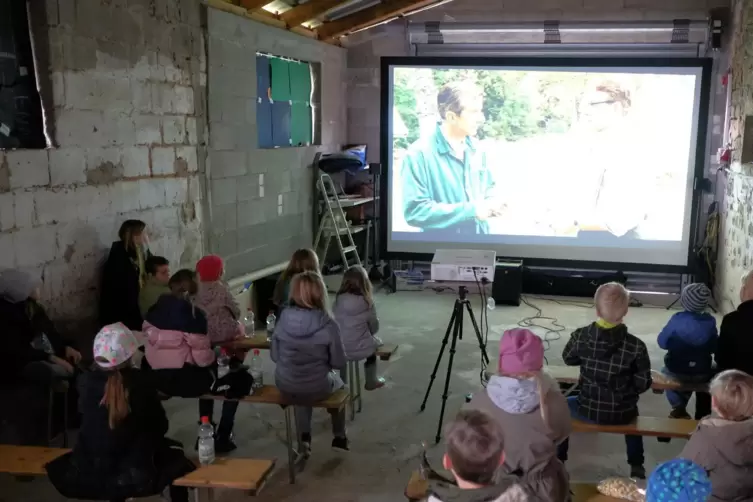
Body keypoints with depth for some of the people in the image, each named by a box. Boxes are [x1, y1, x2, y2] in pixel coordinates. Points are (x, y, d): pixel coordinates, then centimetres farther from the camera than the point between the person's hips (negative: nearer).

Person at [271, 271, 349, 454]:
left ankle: (304, 437, 36)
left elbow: (274, 356, 1)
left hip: (286, 388, 3)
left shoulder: (283, 319, -11)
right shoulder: (328, 325, -20)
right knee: (337, 382, 33)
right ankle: (339, 437, 45)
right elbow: (339, 363, -10)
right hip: (316, 389, -2)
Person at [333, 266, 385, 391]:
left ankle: (342, 383, 46)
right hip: (361, 349, -2)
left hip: (340, 349, 2)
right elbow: (374, 328, -2)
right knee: (374, 342, 31)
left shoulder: (338, 302, -8)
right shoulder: (367, 303, -14)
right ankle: (371, 382, 45)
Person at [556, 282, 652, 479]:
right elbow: (643, 384, -10)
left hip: (589, 409, 0)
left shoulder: (581, 336, -17)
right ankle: (637, 466, 40)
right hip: (622, 413, 1)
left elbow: (568, 358, 4)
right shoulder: (636, 346, -21)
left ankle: (558, 460, 35)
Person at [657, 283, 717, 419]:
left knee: (666, 371, 32)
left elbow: (662, 343, -8)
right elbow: (714, 348, 0)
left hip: (677, 372, -2)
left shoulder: (677, 319, -18)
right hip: (702, 373, 2)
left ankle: (678, 408, 26)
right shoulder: (710, 321, -12)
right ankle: (702, 416, 39)